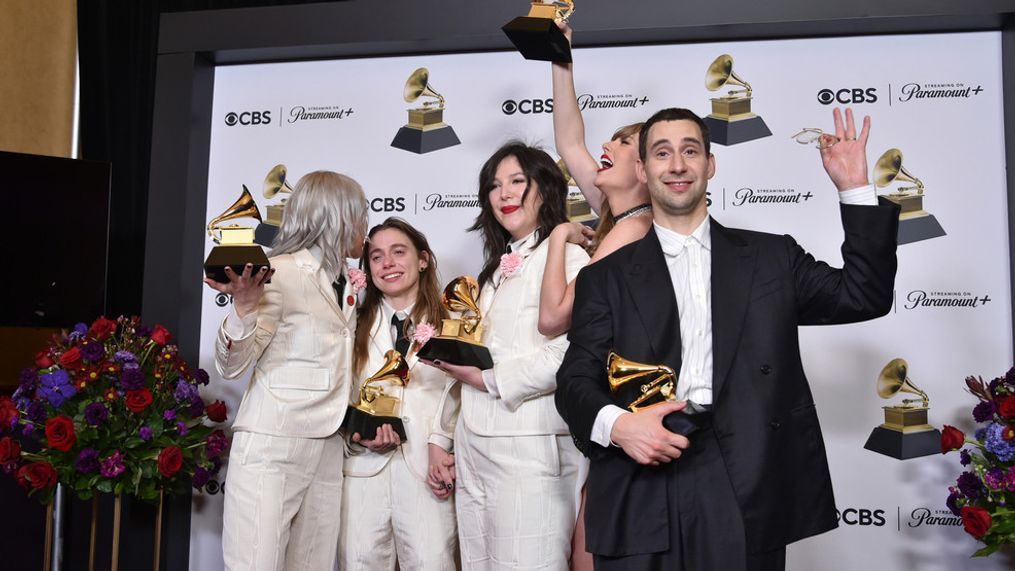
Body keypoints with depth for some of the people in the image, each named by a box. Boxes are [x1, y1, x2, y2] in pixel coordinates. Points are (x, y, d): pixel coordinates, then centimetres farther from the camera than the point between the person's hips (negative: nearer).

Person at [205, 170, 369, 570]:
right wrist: (245, 307, -27)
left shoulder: (344, 284, 14)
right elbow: (232, 366, -10)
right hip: (272, 445, -7)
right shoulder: (281, 272, -9)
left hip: (327, 447, 7)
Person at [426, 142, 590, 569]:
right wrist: (455, 357, 6)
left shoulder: (566, 257, -7)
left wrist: (488, 378, -12)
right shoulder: (497, 269, 20)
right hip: (477, 448, 8)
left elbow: (567, 355, -18)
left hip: (530, 448, -8)